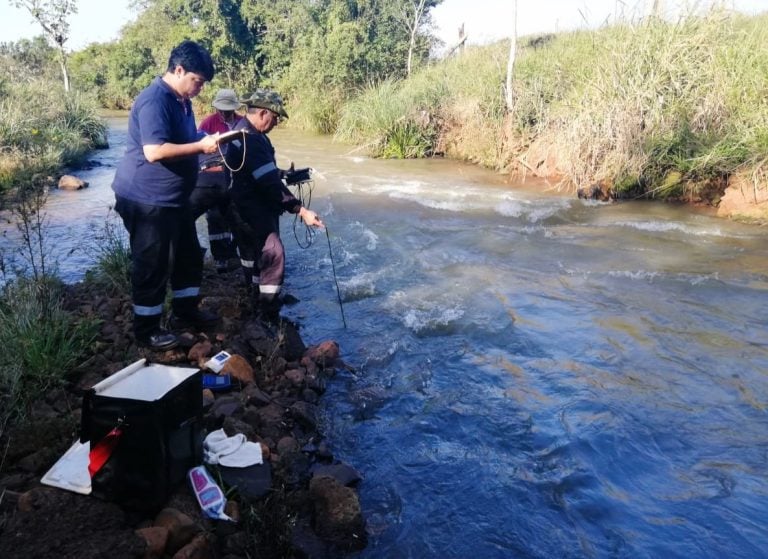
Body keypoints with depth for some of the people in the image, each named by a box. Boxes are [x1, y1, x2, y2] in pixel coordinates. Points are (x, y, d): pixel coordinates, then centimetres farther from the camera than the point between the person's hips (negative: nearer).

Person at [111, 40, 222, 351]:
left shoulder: (181, 100, 11)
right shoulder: (154, 101, -21)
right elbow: (154, 151, -31)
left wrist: (206, 141, 7)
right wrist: (201, 146, -25)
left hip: (174, 197, 10)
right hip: (147, 200, -10)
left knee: (189, 256, 18)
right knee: (153, 266, 0)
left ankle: (186, 309, 35)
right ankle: (146, 329, 14)